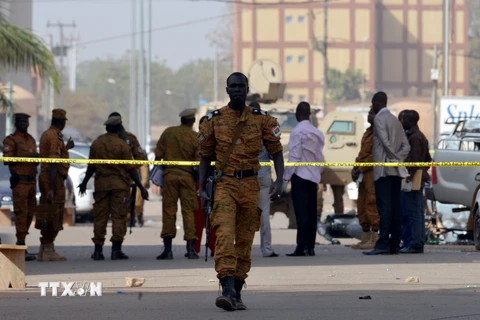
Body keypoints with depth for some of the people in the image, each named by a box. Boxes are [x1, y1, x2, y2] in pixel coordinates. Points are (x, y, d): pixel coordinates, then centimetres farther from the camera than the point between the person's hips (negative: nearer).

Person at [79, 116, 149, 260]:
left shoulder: (96, 144, 4)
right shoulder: (122, 145, -7)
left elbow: (91, 167, 10)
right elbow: (131, 168, -8)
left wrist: (84, 182, 26)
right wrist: (141, 187, -3)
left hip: (101, 183, 3)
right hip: (119, 184, -3)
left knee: (100, 217, 7)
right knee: (119, 217, 0)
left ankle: (98, 250, 5)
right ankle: (116, 250, -5)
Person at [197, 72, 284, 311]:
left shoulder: (261, 119, 5)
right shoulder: (214, 120, 5)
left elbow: (276, 151, 6)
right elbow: (206, 156, 11)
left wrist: (279, 182, -7)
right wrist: (202, 188, 3)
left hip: (250, 185, 2)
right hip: (225, 184, -2)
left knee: (244, 240, 7)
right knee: (225, 235, -19)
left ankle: (237, 293, 17)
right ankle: (227, 290, -29)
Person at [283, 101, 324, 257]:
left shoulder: (298, 132, -10)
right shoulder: (318, 133, 10)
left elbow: (294, 157, -13)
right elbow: (320, 158, 12)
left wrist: (286, 177, -8)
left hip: (300, 176, -7)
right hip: (313, 177, 7)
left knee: (301, 212, -9)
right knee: (311, 212, 8)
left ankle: (302, 247, -13)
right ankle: (310, 246, 8)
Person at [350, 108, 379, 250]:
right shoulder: (368, 132, 22)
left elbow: (376, 155, -17)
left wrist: (361, 169, -16)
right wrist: (355, 168, 9)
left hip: (373, 173, -10)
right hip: (363, 174, 10)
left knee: (372, 205, -11)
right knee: (362, 206, 11)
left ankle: (375, 238, -10)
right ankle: (366, 237, 16)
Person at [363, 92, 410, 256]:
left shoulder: (379, 118, -6)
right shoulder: (395, 120, 19)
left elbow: (385, 141, -17)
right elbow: (406, 146, 13)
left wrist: (394, 157, -7)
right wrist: (398, 159, 2)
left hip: (383, 169, -8)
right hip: (396, 170, 8)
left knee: (384, 207, -12)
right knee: (395, 207, 6)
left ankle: (383, 244, -17)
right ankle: (394, 244, 5)